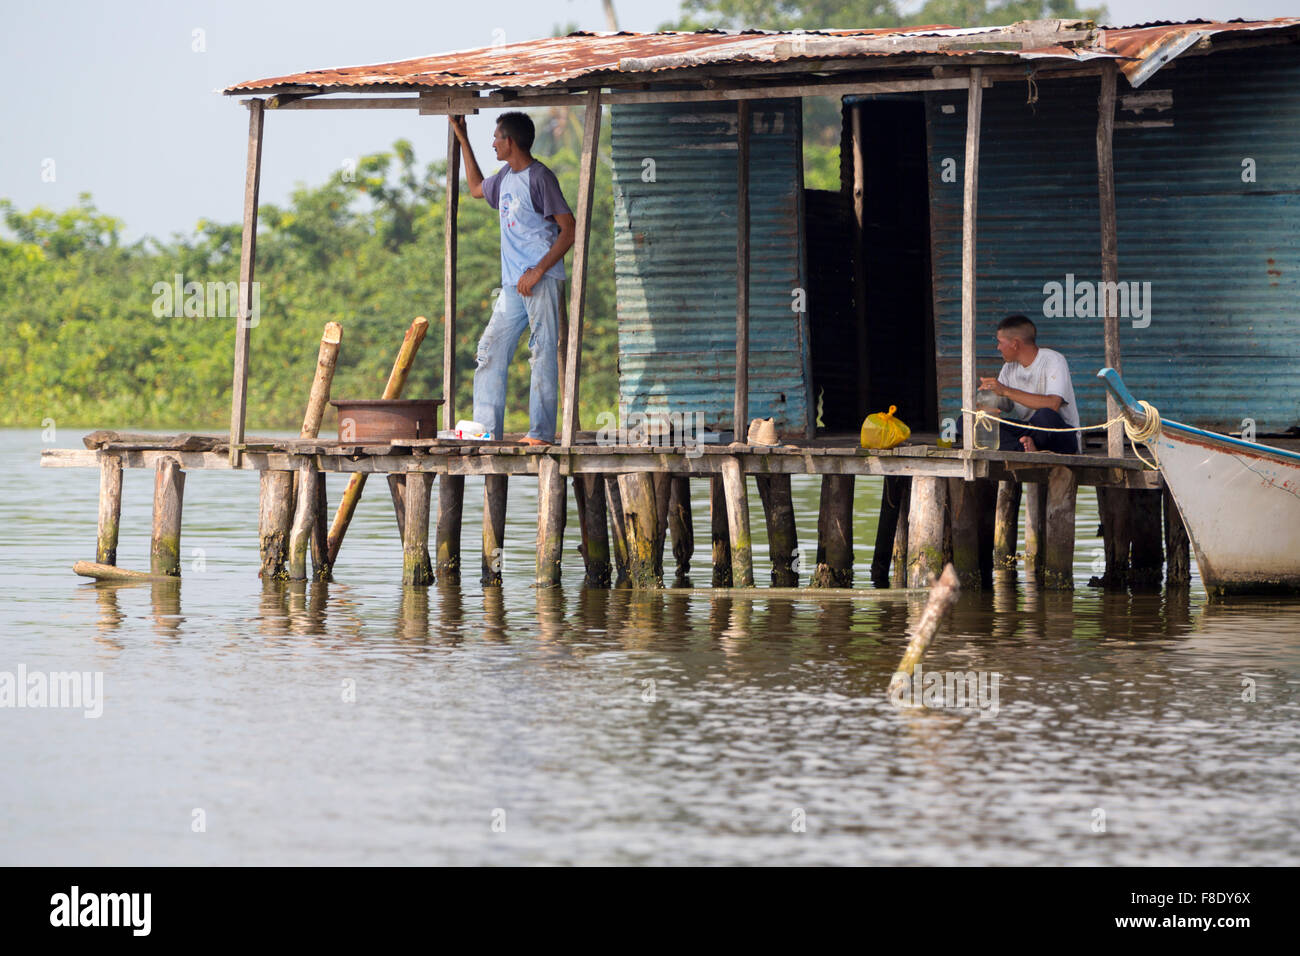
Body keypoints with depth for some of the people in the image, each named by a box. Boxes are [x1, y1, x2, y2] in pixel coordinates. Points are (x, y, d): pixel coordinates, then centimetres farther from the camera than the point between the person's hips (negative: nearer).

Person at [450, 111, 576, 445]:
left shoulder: (539, 178, -8)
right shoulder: (506, 177, 17)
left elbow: (569, 229, -12)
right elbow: (476, 188, 40)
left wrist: (538, 270, -19)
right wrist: (462, 137, 37)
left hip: (540, 280, -9)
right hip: (512, 284, 9)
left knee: (543, 354, -9)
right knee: (490, 353, 5)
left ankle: (541, 433, -11)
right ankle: (487, 432, 7)